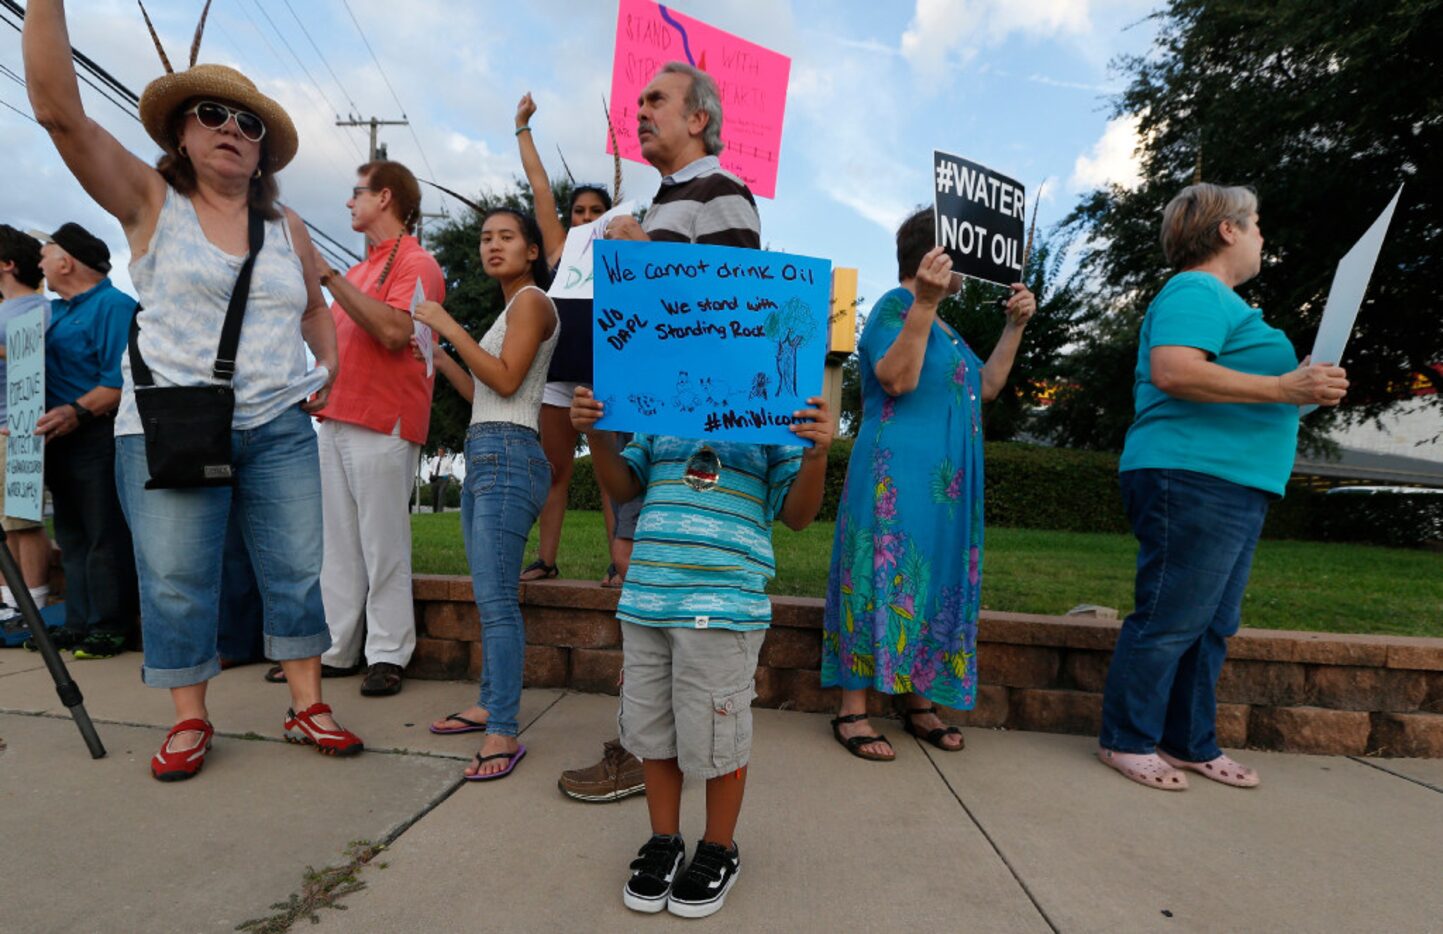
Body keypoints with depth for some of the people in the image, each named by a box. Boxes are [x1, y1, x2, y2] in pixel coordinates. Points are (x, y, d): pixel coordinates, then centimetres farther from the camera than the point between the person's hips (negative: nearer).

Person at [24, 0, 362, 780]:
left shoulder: (287, 228, 12)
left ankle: (307, 707, 15)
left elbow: (314, 308, 24)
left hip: (279, 429, 3)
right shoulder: (149, 202, 4)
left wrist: (329, 365, 9)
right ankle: (189, 721, 18)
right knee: (175, 581, 2)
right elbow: (57, 107, -7)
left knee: (299, 569, 2)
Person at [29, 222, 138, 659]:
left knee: (105, 537, -5)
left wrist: (79, 411, -27)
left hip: (97, 438, -9)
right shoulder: (53, 310, 20)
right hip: (59, 438, 9)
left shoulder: (114, 305, -8)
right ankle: (79, 623, 20)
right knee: (71, 536, 12)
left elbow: (123, 379, -19)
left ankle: (110, 627, 3)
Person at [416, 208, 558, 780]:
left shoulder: (531, 301, -2)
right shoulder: (510, 309, 26)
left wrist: (449, 327, -9)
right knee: (489, 595, 12)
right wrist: (435, 353, 19)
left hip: (507, 457, -10)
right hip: (484, 455, 10)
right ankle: (489, 706, 22)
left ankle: (504, 733, -10)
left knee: (496, 598, -14)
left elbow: (505, 381, -14)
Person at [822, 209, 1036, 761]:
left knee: (932, 584, 11)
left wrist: (1015, 326, 16)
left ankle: (917, 702, 23)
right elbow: (896, 379, -24)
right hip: (897, 476, -10)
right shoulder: (896, 305, -7)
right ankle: (852, 710, 1)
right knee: (884, 579, -7)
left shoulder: (943, 326, 22)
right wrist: (925, 303, -29)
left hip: (947, 482, 10)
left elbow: (986, 387, 22)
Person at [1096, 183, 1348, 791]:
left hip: (1232, 489, 11)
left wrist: (1300, 387, 23)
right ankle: (1128, 741, 6)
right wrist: (1284, 388, -22)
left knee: (1212, 625, 14)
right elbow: (1173, 372, -25)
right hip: (1191, 478, -11)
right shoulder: (1195, 292, -8)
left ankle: (1191, 744, 24)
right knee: (1169, 620, -6)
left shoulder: (1218, 300, 26)